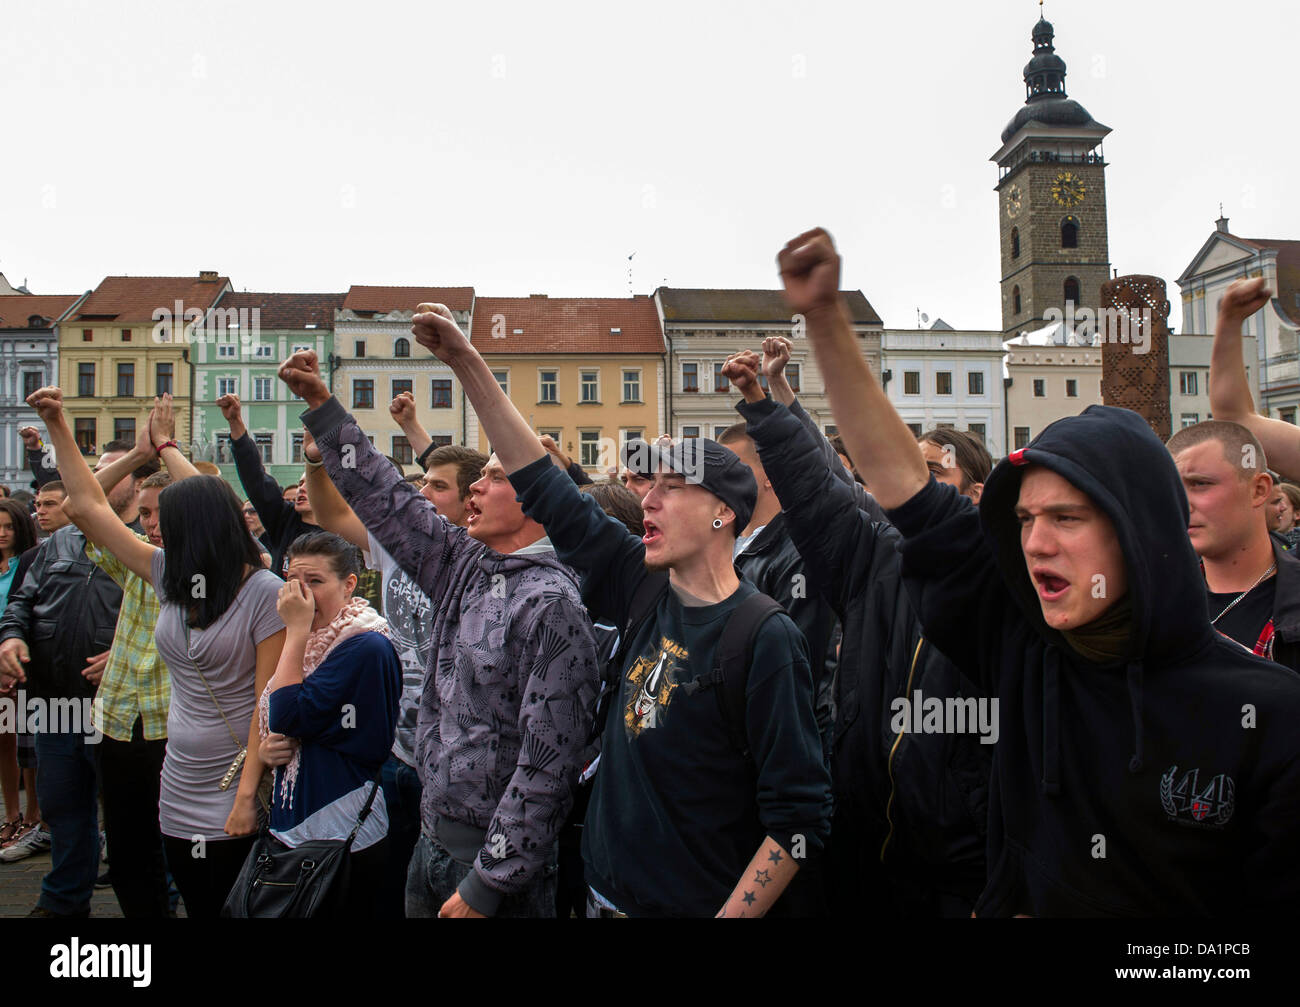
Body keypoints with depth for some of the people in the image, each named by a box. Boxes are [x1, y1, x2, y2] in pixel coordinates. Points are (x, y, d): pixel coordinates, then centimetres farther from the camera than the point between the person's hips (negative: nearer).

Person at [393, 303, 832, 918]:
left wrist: (729, 914, -23)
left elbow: (799, 816, -19)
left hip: (697, 904, -6)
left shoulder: (766, 640, -19)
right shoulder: (645, 591, -2)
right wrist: (464, 360, -1)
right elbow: (545, 488, 0)